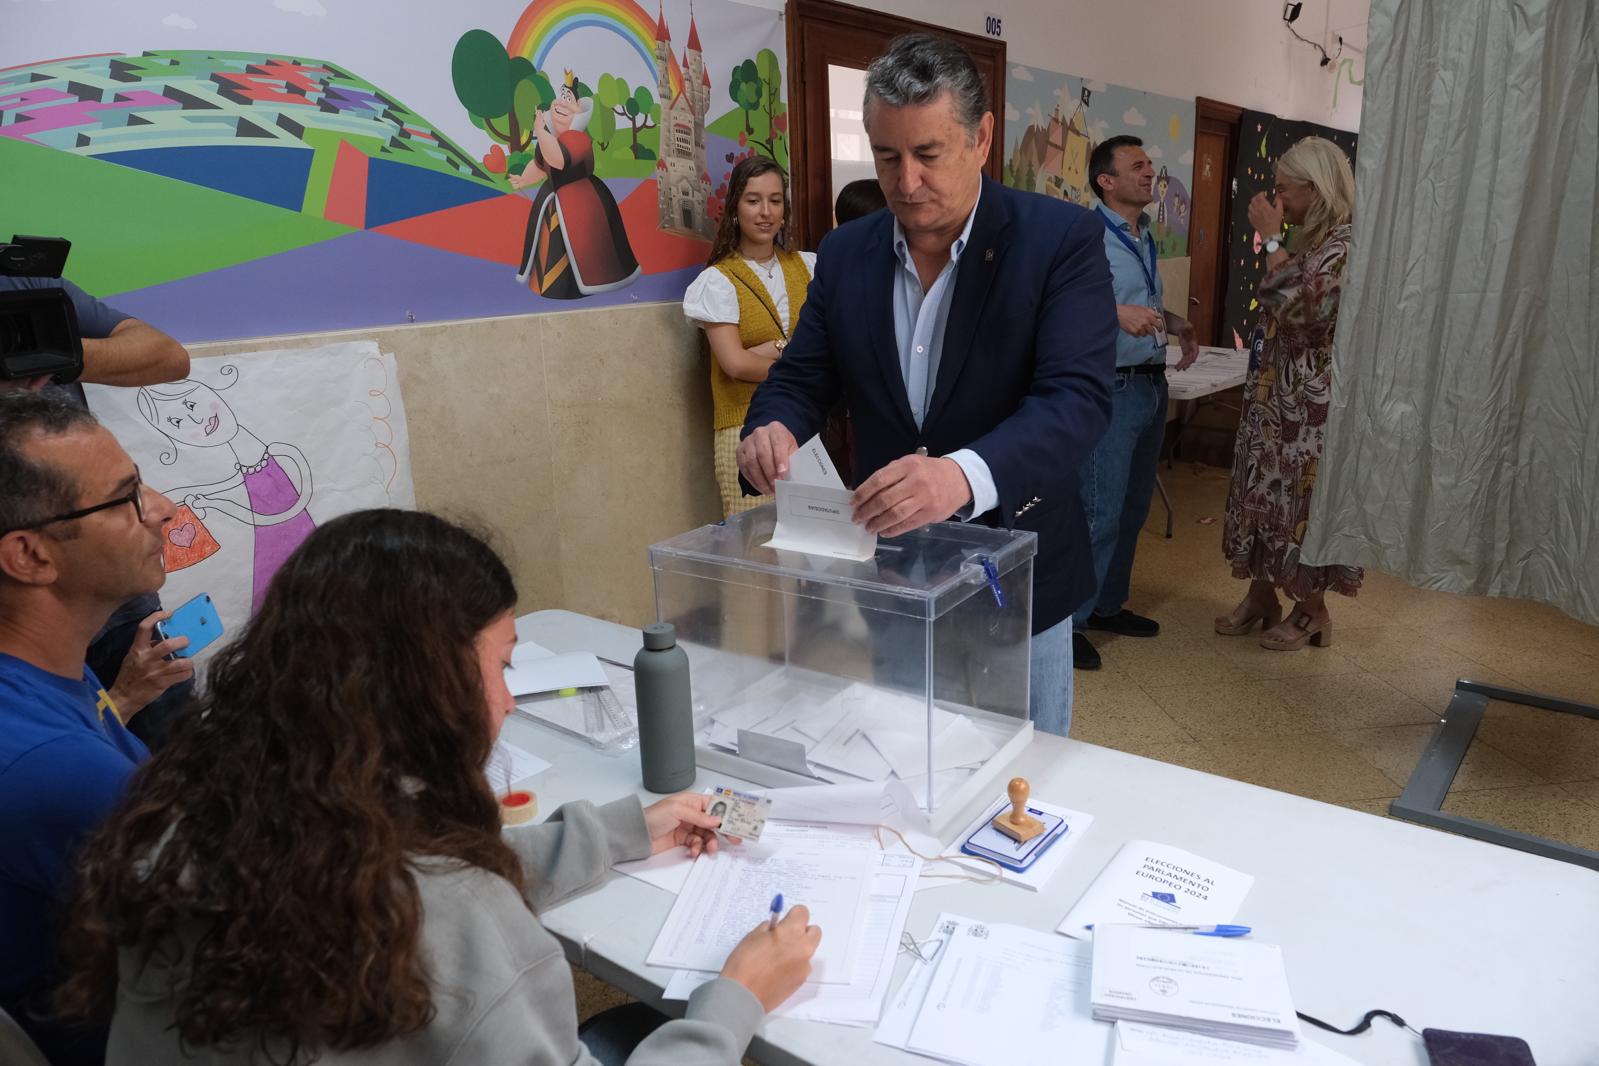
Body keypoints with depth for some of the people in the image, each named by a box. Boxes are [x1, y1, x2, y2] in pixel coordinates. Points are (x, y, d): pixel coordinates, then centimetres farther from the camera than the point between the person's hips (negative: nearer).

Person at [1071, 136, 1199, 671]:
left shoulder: (1145, 238, 15)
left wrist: (1176, 324, 8)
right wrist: (1118, 313, -35)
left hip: (1152, 385, 9)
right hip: (1111, 387, -9)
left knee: (1134, 507, 14)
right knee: (1101, 511, -8)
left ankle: (1108, 604, 27)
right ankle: (1069, 620, 4)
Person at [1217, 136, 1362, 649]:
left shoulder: (1345, 243, -15)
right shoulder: (1306, 239, 13)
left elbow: (1297, 305, -26)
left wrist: (1270, 237, -20)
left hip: (1310, 397, -9)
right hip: (1273, 388, 9)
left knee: (1301, 495, -1)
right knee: (1263, 488, 12)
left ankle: (1312, 610, 13)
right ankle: (1261, 594, 23)